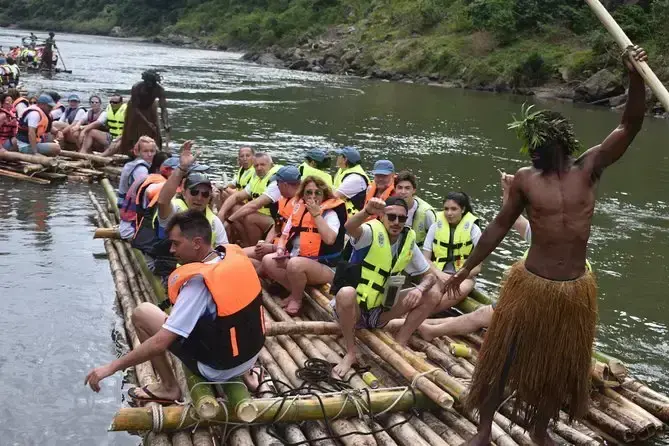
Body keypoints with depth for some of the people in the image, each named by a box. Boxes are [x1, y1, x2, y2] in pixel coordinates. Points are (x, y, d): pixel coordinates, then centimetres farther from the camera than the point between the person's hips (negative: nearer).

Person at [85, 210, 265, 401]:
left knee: (142, 312, -1)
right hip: (252, 354, 7)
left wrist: (111, 367, -18)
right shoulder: (235, 254, -7)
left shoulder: (199, 281, -26)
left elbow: (160, 343, -26)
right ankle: (245, 374, 23)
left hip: (217, 368, -7)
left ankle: (169, 388, 9)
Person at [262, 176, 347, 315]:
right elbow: (284, 235, 19)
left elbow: (329, 239, -26)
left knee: (295, 263, -36)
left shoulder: (330, 214, -7)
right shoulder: (298, 210, 11)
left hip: (323, 266, -7)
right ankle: (295, 292, -3)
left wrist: (316, 214, -20)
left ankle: (297, 299, -8)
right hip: (295, 259, 7)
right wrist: (280, 250, -3)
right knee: (268, 260, -12)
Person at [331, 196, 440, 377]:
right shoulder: (372, 232, -16)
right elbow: (350, 227, -40)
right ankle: (350, 353, -18)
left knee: (432, 295, -5)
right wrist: (366, 211, -63)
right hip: (353, 308, -5)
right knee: (347, 293, -40)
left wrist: (419, 289, -17)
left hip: (380, 310, 5)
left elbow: (430, 276, 7)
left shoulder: (408, 242, 1)